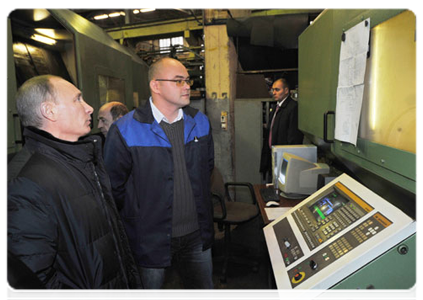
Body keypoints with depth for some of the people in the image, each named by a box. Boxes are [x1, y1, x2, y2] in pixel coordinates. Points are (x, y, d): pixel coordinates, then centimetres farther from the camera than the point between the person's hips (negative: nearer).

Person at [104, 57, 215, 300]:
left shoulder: (200, 122, 1)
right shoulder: (125, 131, -16)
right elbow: (114, 186, -9)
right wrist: (137, 219, -3)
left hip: (197, 235, 5)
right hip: (151, 240, -4)